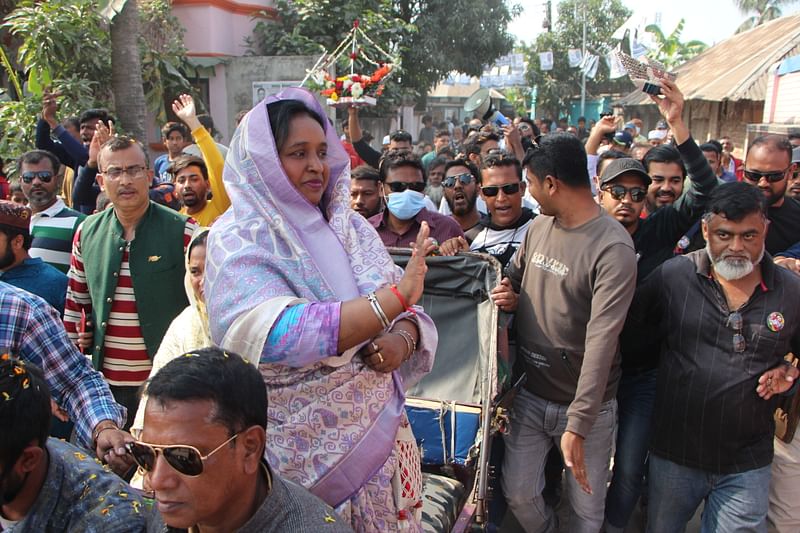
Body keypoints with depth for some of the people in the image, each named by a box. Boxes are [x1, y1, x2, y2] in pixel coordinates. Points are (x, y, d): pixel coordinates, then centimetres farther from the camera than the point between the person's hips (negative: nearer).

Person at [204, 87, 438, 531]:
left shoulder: (349, 225, 4)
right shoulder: (238, 239, -12)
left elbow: (410, 311, 3)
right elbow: (280, 336, -27)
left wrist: (403, 337, -20)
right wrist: (394, 297, -32)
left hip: (379, 427, 5)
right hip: (301, 450, -5)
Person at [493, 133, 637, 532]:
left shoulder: (613, 248, -21)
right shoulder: (538, 227, 1)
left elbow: (601, 341, -25)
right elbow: (514, 273, 18)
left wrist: (577, 425, -27)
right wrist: (507, 294, -7)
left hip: (586, 406, -5)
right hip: (530, 395, 5)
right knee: (518, 493, 14)